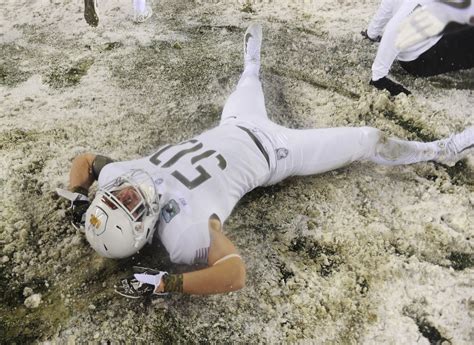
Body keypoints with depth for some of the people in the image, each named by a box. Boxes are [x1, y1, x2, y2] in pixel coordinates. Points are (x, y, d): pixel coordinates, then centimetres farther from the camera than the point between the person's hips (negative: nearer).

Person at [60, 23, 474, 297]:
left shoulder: (117, 175, -21)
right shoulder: (182, 229, -34)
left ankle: (252, 63, 74)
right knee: (367, 140, 5)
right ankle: (438, 150, 30)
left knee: (247, 91, 36)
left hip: (231, 129, 4)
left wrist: (77, 198, -21)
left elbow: (84, 159, -9)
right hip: (265, 151, -4)